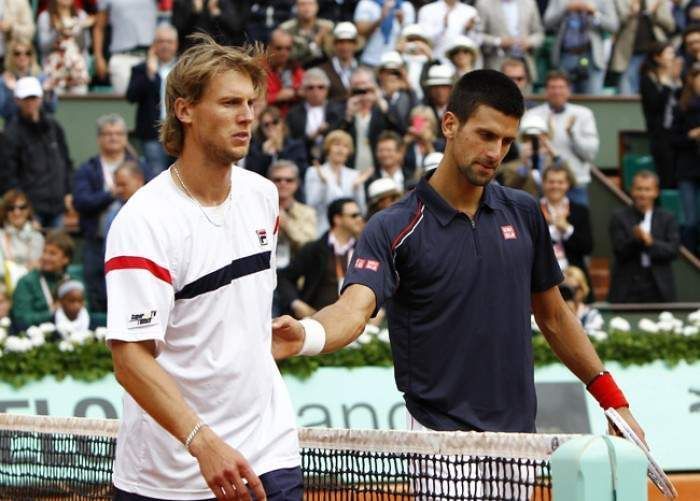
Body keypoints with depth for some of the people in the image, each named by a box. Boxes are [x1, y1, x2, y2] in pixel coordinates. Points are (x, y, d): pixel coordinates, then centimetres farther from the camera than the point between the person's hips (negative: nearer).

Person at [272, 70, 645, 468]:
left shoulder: (524, 214, 8)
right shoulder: (393, 229, -7)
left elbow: (553, 316, 17)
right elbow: (355, 308, -23)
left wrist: (615, 401, 14)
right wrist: (304, 336, -45)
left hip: (520, 434, 5)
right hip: (439, 436, -4)